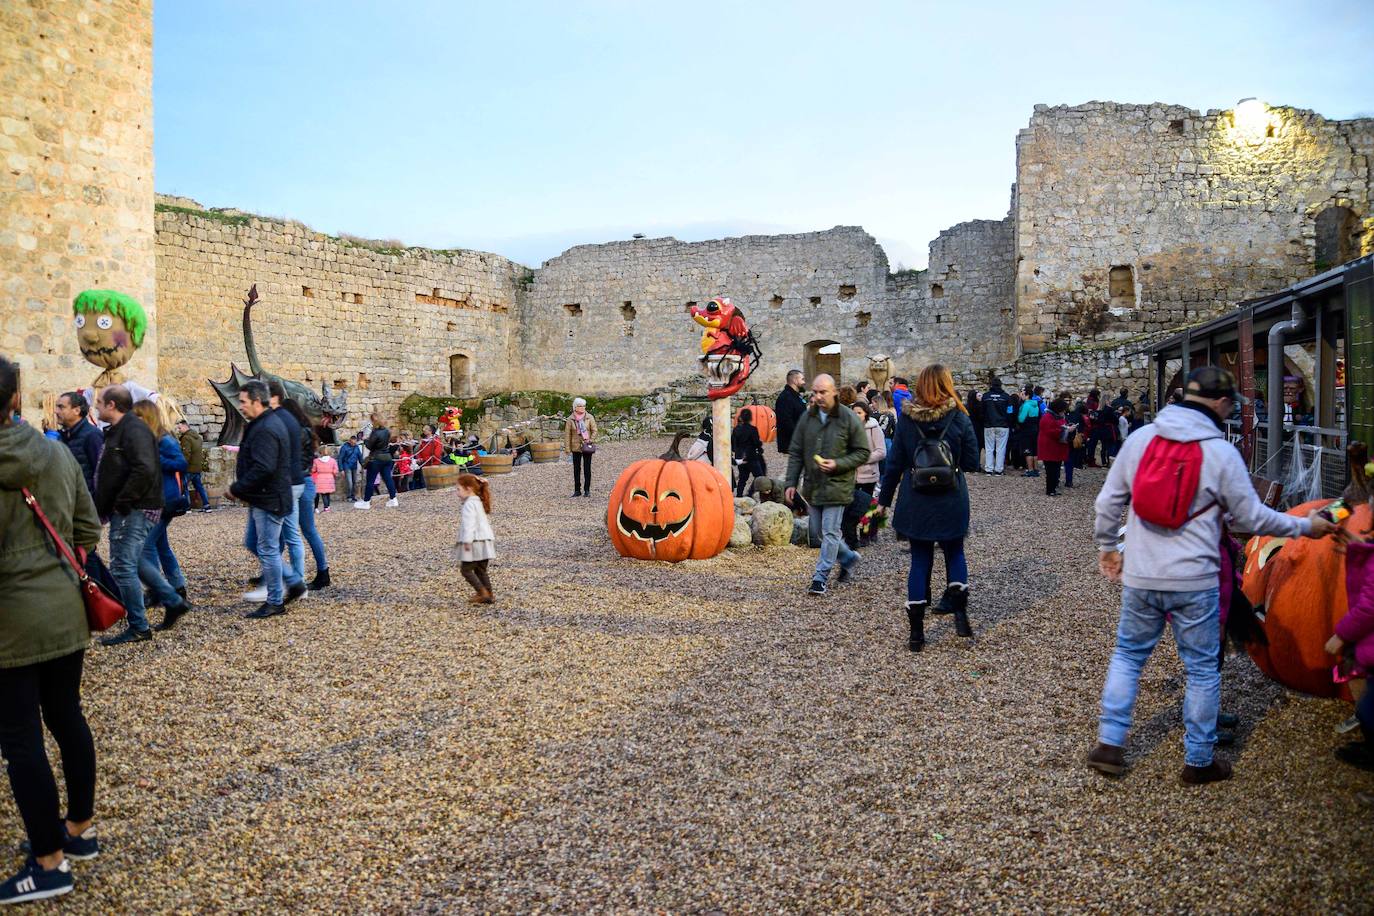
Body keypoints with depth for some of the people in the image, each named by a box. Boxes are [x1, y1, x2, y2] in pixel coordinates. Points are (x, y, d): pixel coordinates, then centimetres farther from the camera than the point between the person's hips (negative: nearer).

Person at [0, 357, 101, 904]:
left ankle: (50, 864, 16)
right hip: (66, 612, 7)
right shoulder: (59, 453, 2)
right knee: (68, 720, 18)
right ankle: (80, 830, 32)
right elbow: (88, 529, 10)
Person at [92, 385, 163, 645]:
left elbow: (144, 470, -29)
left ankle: (139, 627, -3)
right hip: (125, 512, 11)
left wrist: (122, 502, -22)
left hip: (135, 512, -11)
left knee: (123, 567, -9)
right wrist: (106, 506, 16)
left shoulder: (134, 429, -15)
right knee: (125, 567, 15)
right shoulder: (118, 430, 19)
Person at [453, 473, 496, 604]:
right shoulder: (478, 502, 19)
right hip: (485, 541, 10)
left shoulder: (469, 504, -13)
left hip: (475, 543, -10)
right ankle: (488, 595, 10)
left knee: (466, 569, -3)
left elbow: (469, 523, -23)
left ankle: (483, 593, -11)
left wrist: (467, 540, -27)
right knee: (481, 570, 13)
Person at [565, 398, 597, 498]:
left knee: (587, 469, 2)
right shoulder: (570, 419, -2)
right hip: (576, 447, 1)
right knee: (576, 469, 5)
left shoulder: (590, 418, -1)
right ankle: (577, 490, 13)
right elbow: (567, 434, 0)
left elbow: (594, 431, 2)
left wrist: (590, 441, -12)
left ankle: (587, 490, 10)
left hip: (587, 447, -1)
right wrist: (568, 448, -4)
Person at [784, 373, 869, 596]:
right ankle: (848, 557, 36)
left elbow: (862, 452, -5)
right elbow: (795, 452, 7)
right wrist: (792, 482, 1)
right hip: (813, 486, 6)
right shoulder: (807, 417, 3)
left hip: (837, 485, -5)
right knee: (817, 532, 14)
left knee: (830, 532, -4)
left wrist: (837, 464, -18)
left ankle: (821, 578, 5)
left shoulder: (849, 418, -9)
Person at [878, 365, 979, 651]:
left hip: (916, 502, 1)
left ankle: (916, 632, 10)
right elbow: (971, 462, -3)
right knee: (954, 552, 22)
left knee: (920, 560, 10)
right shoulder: (959, 418, -8)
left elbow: (895, 463, -1)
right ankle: (959, 611, 4)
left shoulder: (906, 418, -5)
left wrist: (884, 498, 7)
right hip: (951, 501, -1)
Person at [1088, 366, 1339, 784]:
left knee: (1128, 654, 18)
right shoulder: (1221, 452, -9)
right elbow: (1252, 517, -2)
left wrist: (1107, 546, 18)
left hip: (1140, 577, 3)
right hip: (1194, 582, -2)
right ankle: (1199, 761, 23)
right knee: (1202, 669, 12)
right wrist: (1305, 526, 13)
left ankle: (1109, 744, 16)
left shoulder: (1141, 437, -1)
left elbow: (1109, 500, 4)